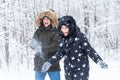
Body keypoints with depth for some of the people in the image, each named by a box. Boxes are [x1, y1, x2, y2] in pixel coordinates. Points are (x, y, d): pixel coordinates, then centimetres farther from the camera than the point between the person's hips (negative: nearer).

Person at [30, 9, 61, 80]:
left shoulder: (55, 32, -3)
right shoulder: (38, 32, 8)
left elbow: (55, 46, -14)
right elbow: (32, 44, -1)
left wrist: (44, 49, -26)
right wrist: (37, 46, -23)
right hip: (40, 64, 3)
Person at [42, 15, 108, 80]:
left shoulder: (80, 37, -15)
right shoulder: (62, 39, 2)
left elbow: (90, 50, -15)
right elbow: (60, 53, 14)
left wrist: (99, 61, -27)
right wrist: (50, 62, 11)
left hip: (81, 69, -6)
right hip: (68, 70, 6)